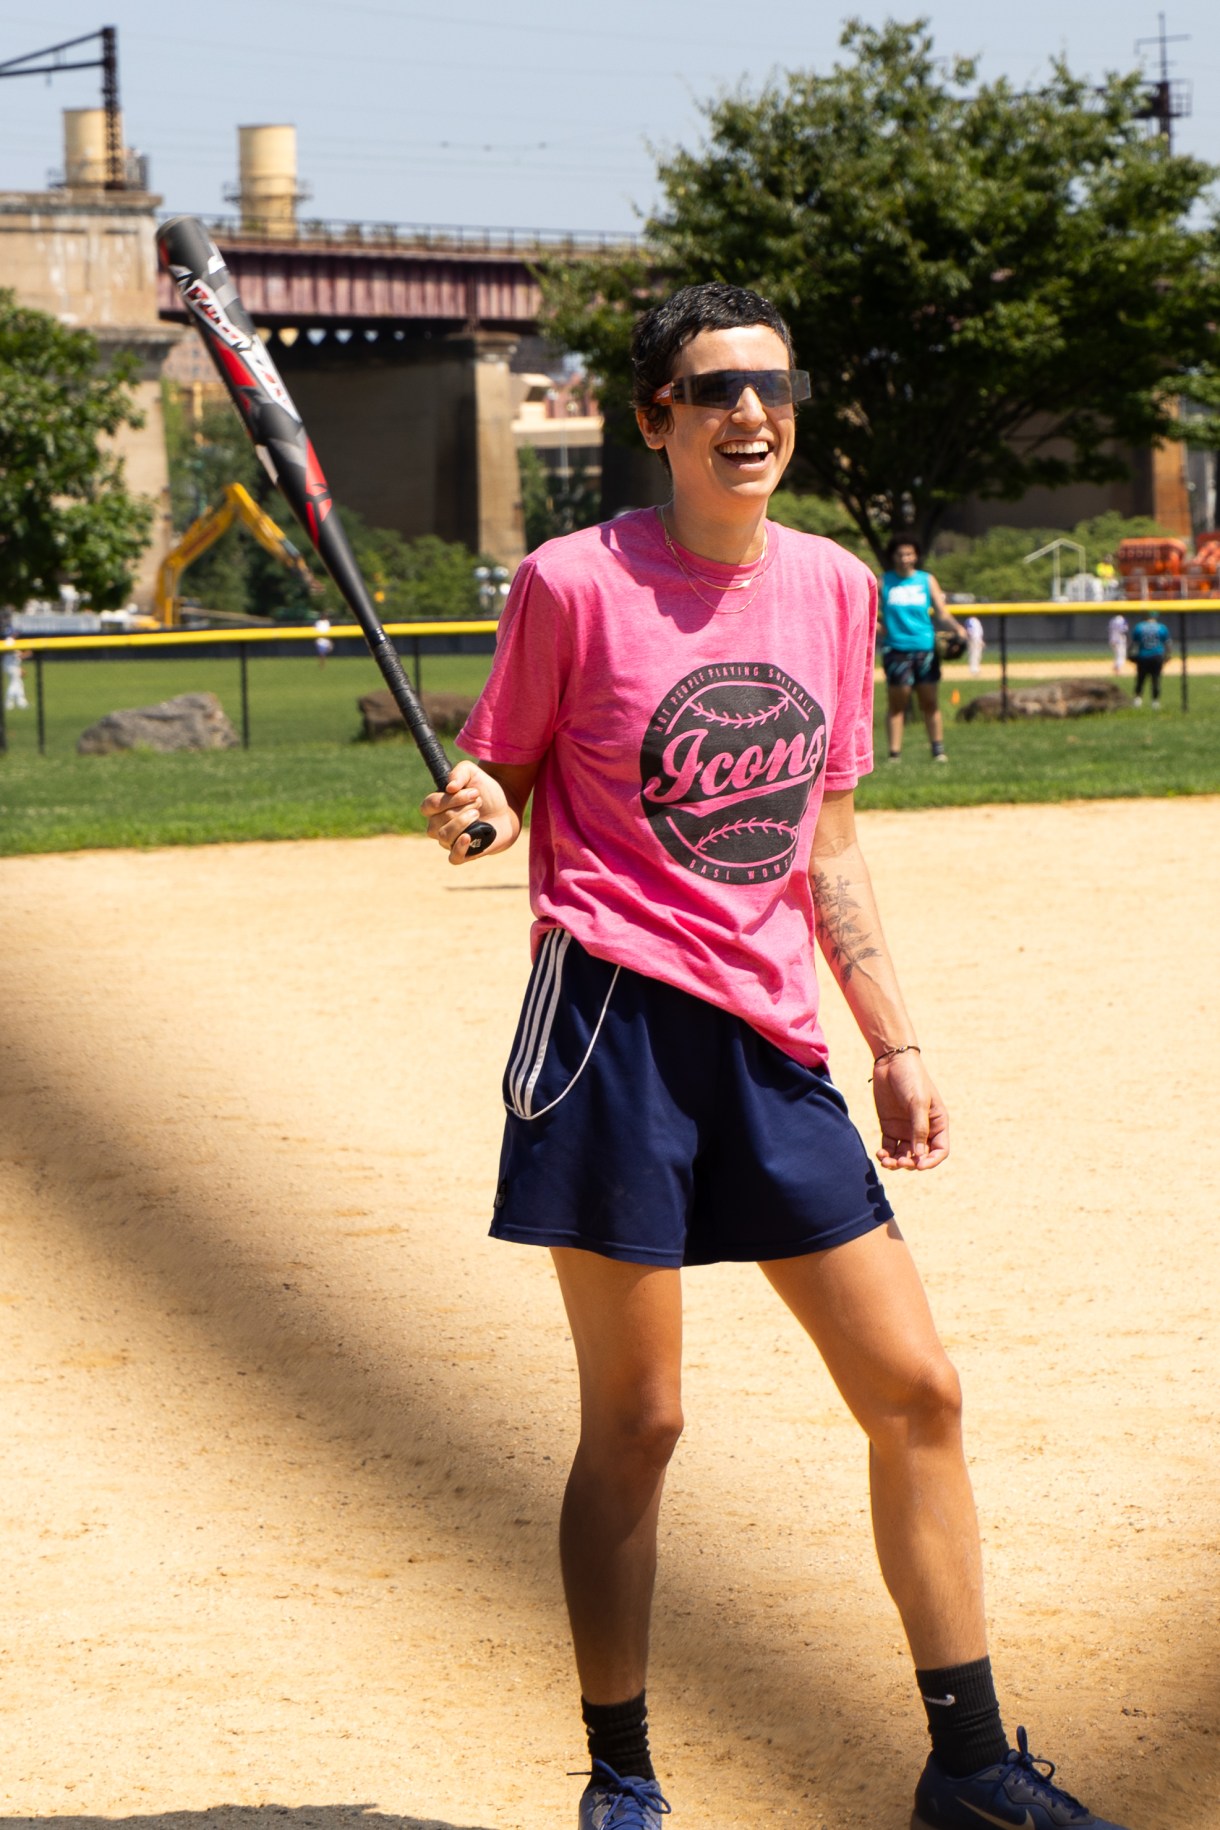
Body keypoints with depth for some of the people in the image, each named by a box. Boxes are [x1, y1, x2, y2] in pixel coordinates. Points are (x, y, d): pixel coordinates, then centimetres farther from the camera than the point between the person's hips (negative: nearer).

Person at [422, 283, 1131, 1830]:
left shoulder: (833, 588, 10)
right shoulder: (576, 584, -6)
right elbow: (504, 777, 3)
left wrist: (894, 1039, 14)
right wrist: (472, 811, -21)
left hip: (774, 1039, 5)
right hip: (616, 1019, -5)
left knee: (915, 1392, 5)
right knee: (634, 1422, -1)